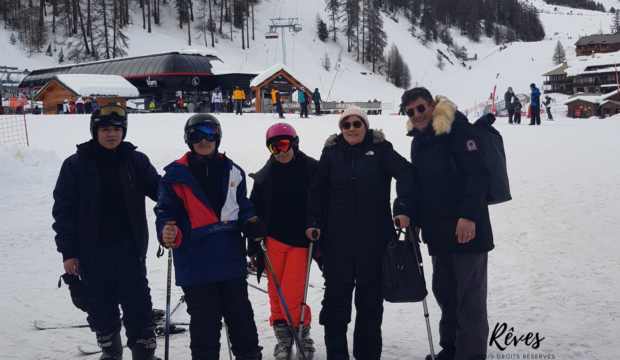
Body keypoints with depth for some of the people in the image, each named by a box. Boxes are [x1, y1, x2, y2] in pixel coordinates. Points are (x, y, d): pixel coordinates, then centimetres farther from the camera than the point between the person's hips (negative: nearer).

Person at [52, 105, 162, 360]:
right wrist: (67, 252, -6)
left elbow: (158, 188, -2)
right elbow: (63, 210, -2)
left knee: (139, 307, 1)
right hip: (92, 253, 0)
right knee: (101, 309, 13)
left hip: (130, 250, 0)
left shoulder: (136, 160, 2)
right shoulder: (76, 164, -2)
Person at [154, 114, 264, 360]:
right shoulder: (176, 176, -4)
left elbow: (243, 207, 13)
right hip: (196, 266, -3)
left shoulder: (232, 172, 6)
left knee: (241, 316, 16)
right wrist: (168, 233, -25)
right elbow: (165, 212, -4)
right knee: (205, 324, 7)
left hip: (232, 260, 3)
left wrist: (251, 224, -8)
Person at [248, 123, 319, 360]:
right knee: (275, 293, 7)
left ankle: (303, 336, 14)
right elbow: (255, 213, 9)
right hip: (273, 240, 3)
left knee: (291, 296, -8)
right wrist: (253, 248, 8)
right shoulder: (265, 176, 4)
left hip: (301, 241, -3)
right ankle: (283, 339, 24)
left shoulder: (312, 170, -3)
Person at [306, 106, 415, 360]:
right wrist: (313, 222, -2)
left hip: (374, 237, -1)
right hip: (337, 237, 1)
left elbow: (405, 173, -11)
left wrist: (403, 208, -23)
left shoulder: (380, 149, -2)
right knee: (336, 296, 4)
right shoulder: (331, 152, 4)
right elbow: (317, 189, 6)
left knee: (370, 296, 9)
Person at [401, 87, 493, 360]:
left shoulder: (458, 129, -11)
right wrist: (415, 220, 14)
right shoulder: (418, 140, 14)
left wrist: (469, 215, -25)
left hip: (466, 228, -8)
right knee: (444, 291, 16)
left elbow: (479, 172, -18)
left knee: (470, 297, -3)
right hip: (438, 232, 8)